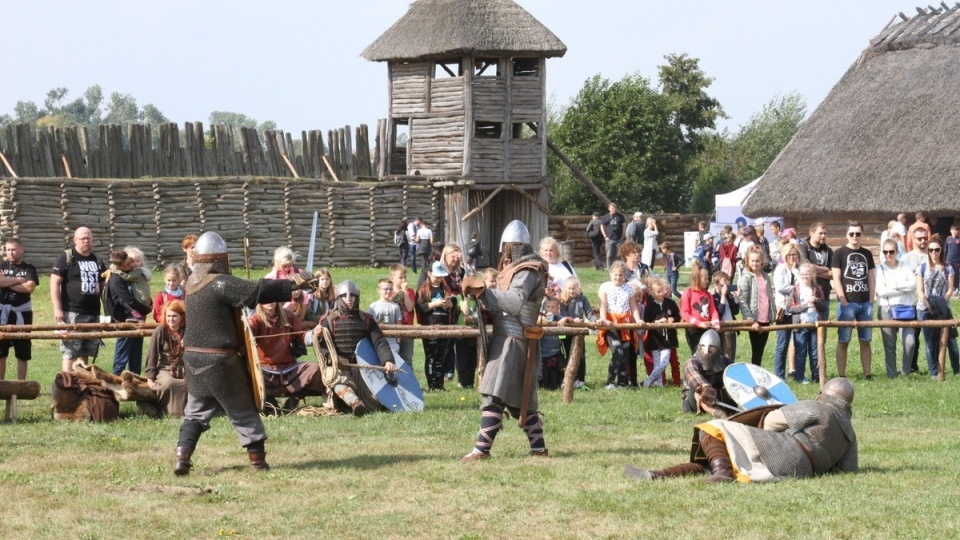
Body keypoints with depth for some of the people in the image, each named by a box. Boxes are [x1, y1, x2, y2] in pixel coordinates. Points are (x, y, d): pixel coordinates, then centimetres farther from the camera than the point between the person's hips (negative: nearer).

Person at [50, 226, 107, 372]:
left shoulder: (97, 261, 18)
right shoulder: (65, 257, -1)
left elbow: (103, 286, 23)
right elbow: (54, 283, -6)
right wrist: (57, 308, -14)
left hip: (93, 313, 6)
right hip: (72, 313, -6)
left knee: (85, 353, 8)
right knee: (69, 352, -10)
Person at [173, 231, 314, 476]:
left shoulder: (192, 283, 9)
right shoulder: (220, 284, -17)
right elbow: (257, 291, -21)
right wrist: (293, 284, -13)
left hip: (193, 356, 7)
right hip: (220, 360, -7)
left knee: (196, 411, 15)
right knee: (243, 409, 8)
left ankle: (182, 457, 0)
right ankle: (258, 459, 14)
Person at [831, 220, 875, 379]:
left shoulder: (866, 254, 12)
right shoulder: (840, 253, 0)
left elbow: (871, 278, 14)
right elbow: (836, 279, -5)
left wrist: (871, 300, 5)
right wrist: (844, 302, -11)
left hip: (865, 302, 4)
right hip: (847, 303, -4)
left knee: (865, 341, 6)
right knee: (843, 341, -2)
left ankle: (867, 374, 9)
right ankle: (841, 375, -2)